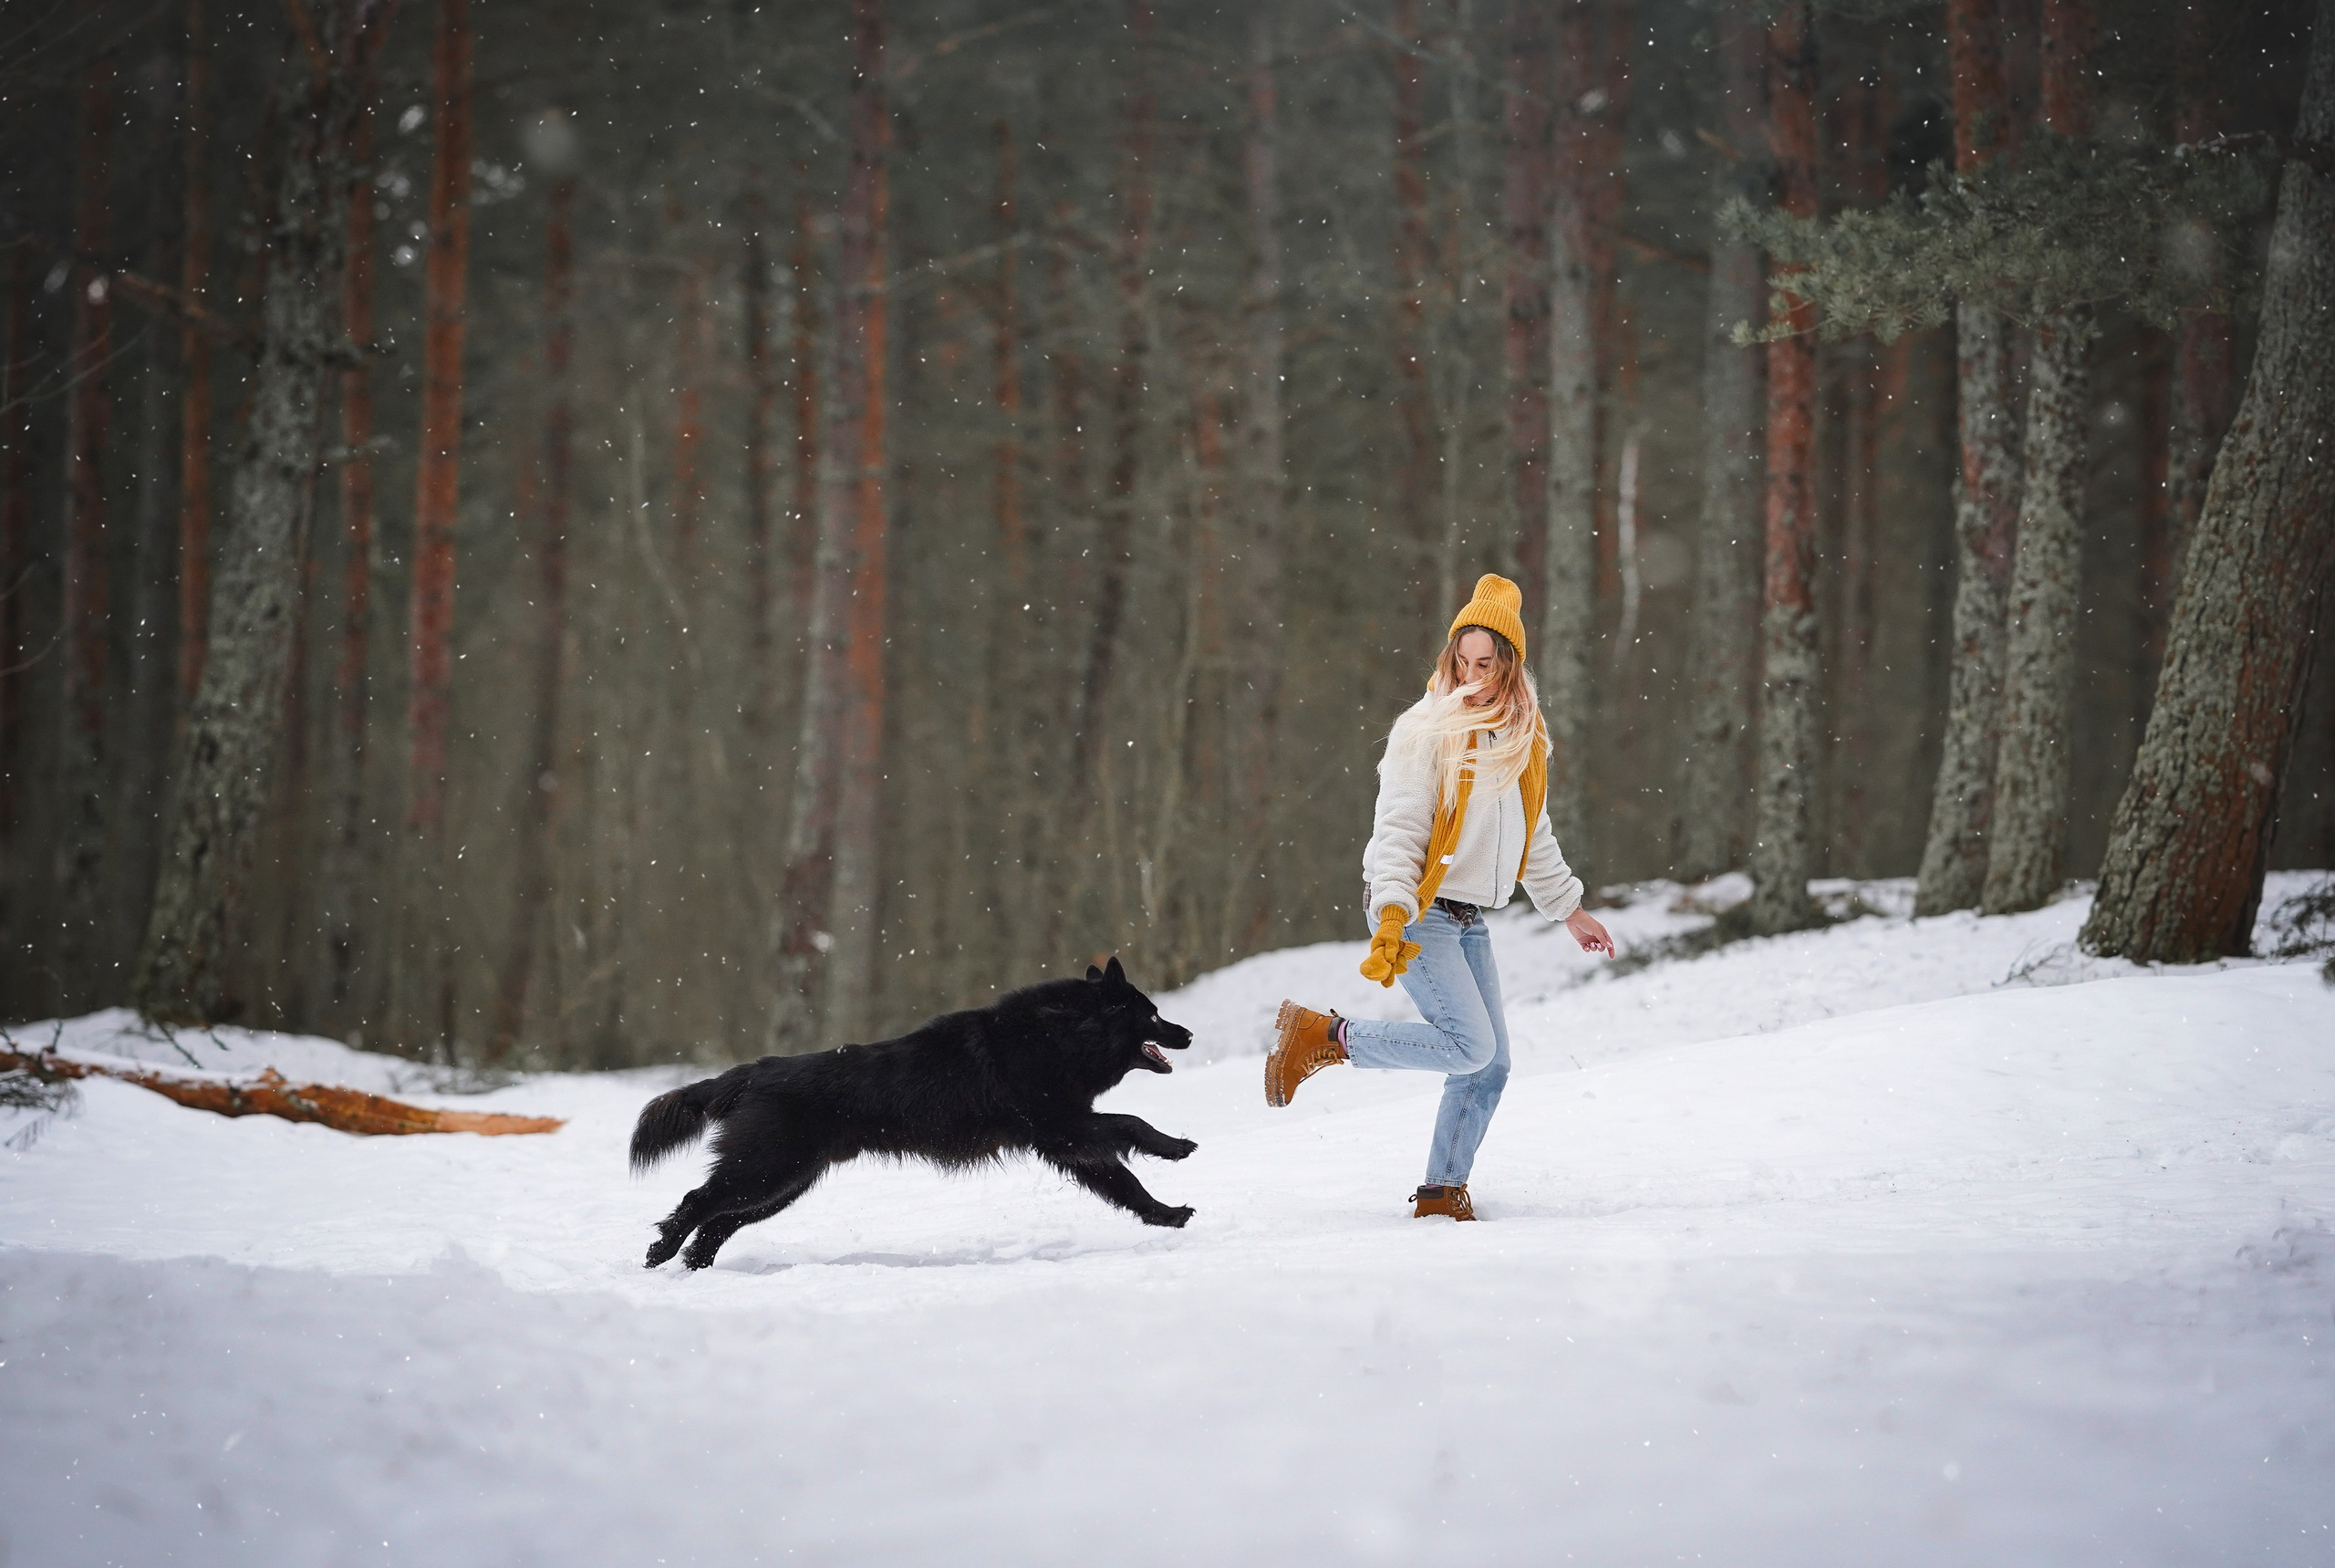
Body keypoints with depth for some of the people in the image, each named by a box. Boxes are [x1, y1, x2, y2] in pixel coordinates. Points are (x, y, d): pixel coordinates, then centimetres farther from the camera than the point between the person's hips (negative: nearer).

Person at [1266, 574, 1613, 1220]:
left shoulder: (1521, 741, 12)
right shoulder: (1426, 731, -11)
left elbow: (1533, 839, 25)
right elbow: (1398, 830, -17)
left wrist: (1570, 911, 28)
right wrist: (1393, 917, -28)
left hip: (1470, 922, 7)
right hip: (1418, 912, -7)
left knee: (1489, 1067, 3)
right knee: (1471, 1046, -19)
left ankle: (1442, 1191, 12)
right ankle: (1321, 1035, -7)